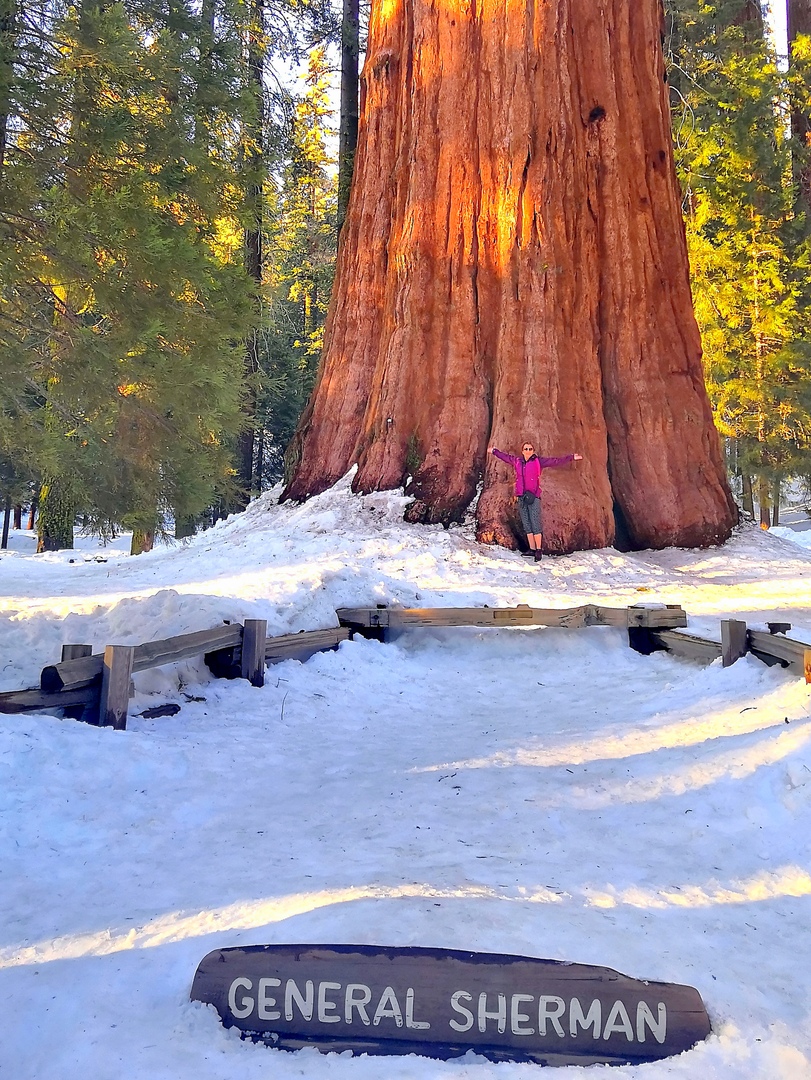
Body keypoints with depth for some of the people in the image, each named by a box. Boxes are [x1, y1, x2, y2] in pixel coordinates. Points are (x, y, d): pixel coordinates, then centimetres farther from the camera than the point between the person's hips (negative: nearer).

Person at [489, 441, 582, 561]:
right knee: (527, 525, 7)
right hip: (521, 497, 5)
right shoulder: (517, 461, 12)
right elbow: (505, 456, 30)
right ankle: (532, 549, 14)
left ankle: (538, 551, -4)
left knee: (536, 525, -8)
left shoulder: (538, 461, 0)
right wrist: (494, 451, 43)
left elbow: (556, 461, -4)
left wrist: (571, 457, -11)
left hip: (534, 497, -5)